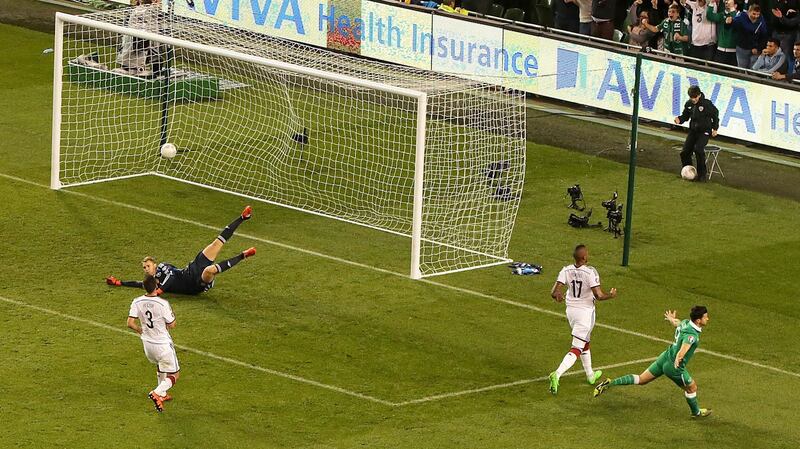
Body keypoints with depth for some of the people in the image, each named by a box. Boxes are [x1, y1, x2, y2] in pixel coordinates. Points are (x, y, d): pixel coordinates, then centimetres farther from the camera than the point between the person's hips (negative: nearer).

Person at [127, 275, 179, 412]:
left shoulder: (137, 302, -10)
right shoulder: (162, 304, -24)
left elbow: (130, 323, -10)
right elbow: (172, 325, -15)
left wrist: (141, 331, 9)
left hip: (147, 343, 6)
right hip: (163, 344, -6)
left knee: (160, 367, 33)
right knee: (174, 374, 7)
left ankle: (162, 394, 41)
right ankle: (156, 393, -14)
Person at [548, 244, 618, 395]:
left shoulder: (566, 271, -7)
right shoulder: (590, 272, -20)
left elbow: (554, 292, -10)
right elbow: (599, 295, -22)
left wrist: (558, 296, 15)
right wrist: (611, 295, -1)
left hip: (570, 310, 6)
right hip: (585, 312, -6)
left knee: (585, 342, 27)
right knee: (577, 349, -3)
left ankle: (590, 375, 41)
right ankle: (557, 374, -22)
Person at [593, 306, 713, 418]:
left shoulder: (686, 322, -1)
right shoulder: (692, 335, -29)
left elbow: (677, 323, 25)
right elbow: (684, 348, -49)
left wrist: (671, 319, 48)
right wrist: (678, 359, -69)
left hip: (665, 358, 8)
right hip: (674, 367, -8)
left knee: (641, 380, 16)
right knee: (692, 388, 16)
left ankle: (609, 383, 8)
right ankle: (696, 412, 39)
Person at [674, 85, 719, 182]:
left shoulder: (707, 104, -12)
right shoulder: (688, 104, 2)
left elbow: (715, 115, 1)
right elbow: (685, 116, 15)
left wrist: (715, 128, -2)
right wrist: (679, 119, -6)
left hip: (704, 131, -6)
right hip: (693, 131, 6)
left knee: (698, 149, -27)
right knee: (685, 152, -5)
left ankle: (702, 175, -15)